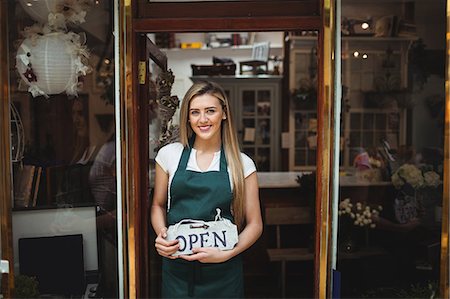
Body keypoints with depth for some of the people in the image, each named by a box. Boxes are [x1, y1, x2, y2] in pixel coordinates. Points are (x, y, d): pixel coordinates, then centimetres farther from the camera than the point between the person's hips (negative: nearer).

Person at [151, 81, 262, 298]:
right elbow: (158, 205, 11)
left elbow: (254, 224, 0)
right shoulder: (169, 154, 0)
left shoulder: (242, 164, -3)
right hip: (176, 268, 1)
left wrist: (226, 254, -14)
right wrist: (161, 233, -8)